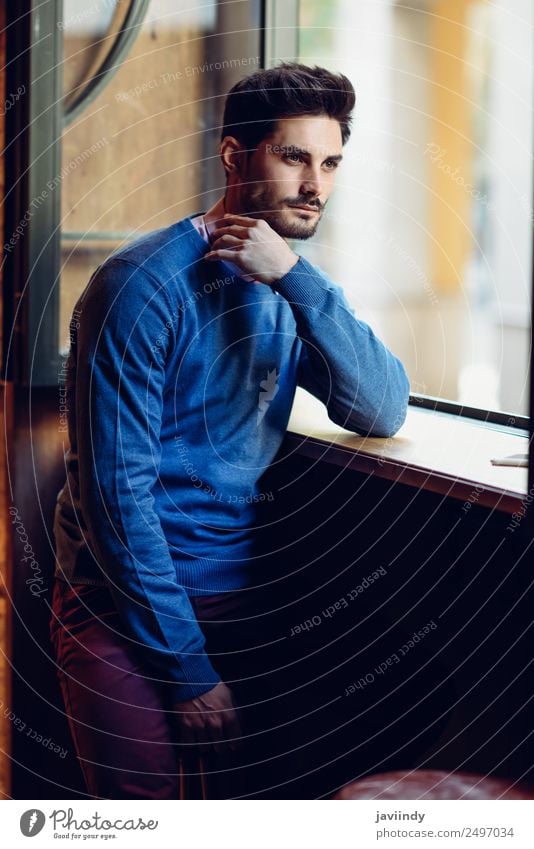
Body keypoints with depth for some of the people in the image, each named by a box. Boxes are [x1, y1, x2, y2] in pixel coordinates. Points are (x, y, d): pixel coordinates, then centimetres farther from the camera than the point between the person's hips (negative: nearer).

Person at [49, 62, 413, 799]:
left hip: (245, 597, 6)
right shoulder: (146, 282, -16)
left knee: (288, 788, 4)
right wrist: (188, 669, -16)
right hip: (128, 602, -5)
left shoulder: (293, 291, 5)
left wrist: (297, 280, -20)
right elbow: (117, 490, -18)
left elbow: (383, 413, -8)